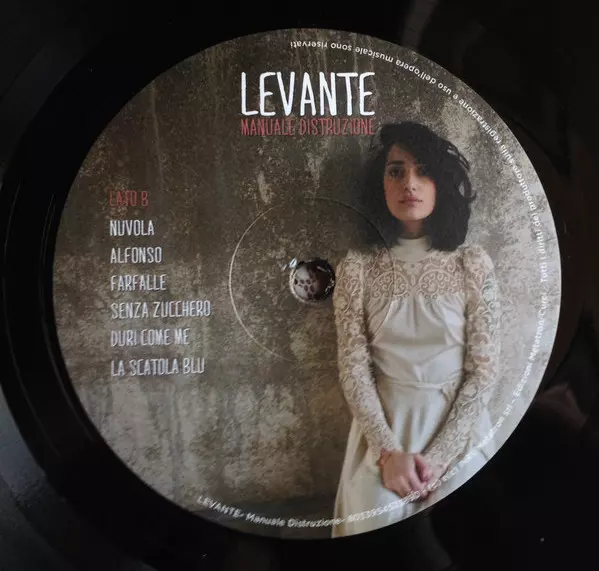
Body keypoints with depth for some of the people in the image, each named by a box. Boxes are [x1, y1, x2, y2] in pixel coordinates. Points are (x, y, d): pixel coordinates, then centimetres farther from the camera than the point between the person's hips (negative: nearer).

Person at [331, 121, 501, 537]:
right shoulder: (357, 266, -4)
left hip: (458, 428, 0)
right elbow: (353, 366, -6)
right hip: (383, 425, 0)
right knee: (377, 526, -13)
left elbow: (485, 367, -7)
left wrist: (438, 456, -14)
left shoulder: (473, 262, -5)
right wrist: (388, 451, -15)